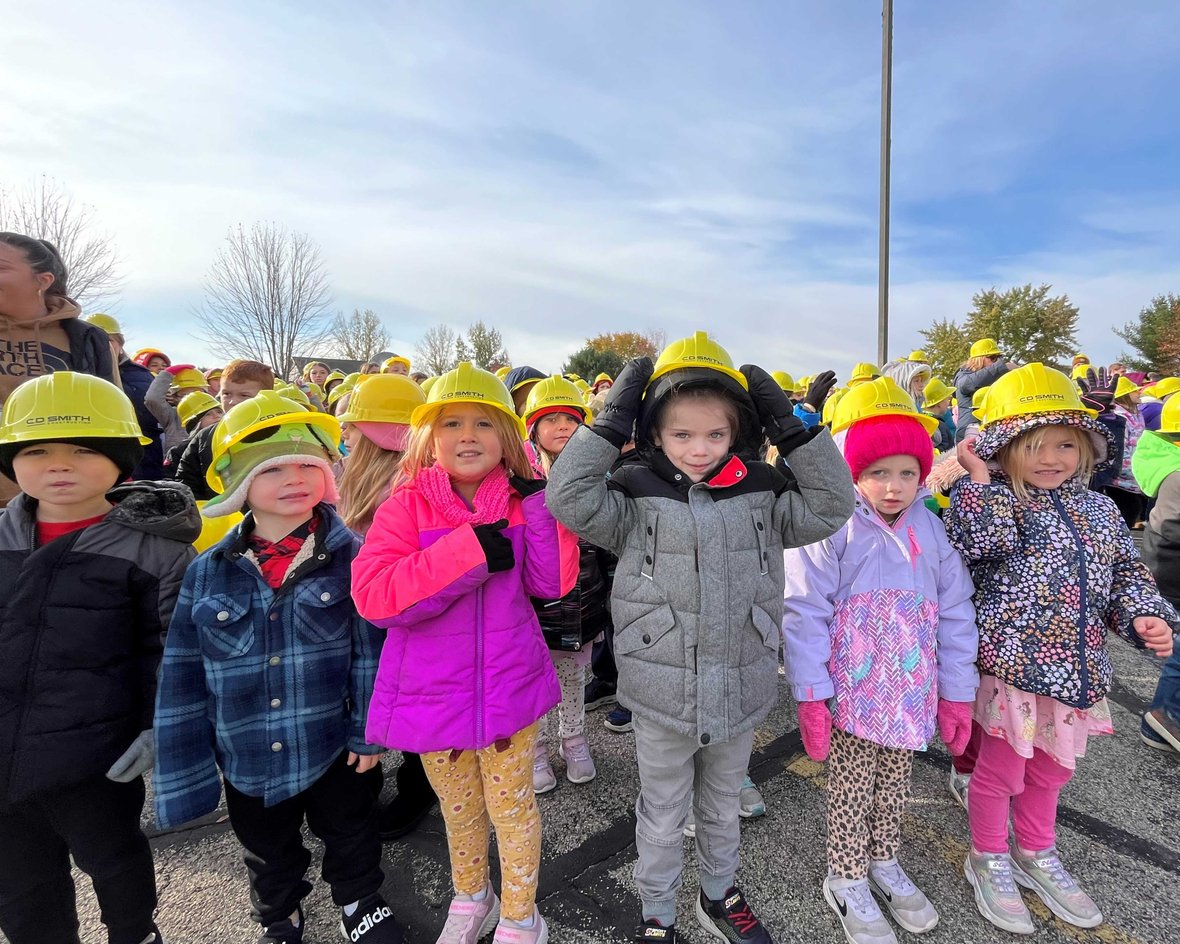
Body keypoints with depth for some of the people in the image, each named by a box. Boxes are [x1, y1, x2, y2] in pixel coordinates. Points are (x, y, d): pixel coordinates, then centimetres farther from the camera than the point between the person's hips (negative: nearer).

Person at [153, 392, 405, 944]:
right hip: (246, 759, 2)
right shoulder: (207, 572, -10)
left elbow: (371, 651, -11)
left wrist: (369, 731, -11)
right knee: (268, 856, 28)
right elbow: (183, 677, -4)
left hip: (335, 747, -2)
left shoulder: (350, 557, -16)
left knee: (350, 839, 23)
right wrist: (183, 773, -2)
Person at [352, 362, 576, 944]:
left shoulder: (520, 500, -6)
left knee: (512, 807, 17)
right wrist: (471, 551, -32)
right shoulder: (407, 504, -13)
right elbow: (372, 592, -25)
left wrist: (543, 504, -24)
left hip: (507, 686, 0)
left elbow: (553, 582, -13)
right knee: (458, 808, 24)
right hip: (433, 692, 0)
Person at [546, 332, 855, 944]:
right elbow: (567, 499, -24)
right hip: (661, 695, -3)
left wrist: (792, 429, -17)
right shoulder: (635, 496, -12)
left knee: (721, 808, 28)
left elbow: (831, 508, -10)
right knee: (662, 819, 20)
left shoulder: (759, 493, -3)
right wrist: (610, 424, -26)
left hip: (740, 691, 3)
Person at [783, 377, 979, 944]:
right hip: (852, 695, -4)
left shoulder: (930, 529, -1)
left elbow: (955, 613, 5)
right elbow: (805, 615, -17)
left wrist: (957, 693, 6)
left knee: (894, 783, 22)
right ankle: (846, 881, 33)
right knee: (852, 789, 11)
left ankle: (884, 862, 45)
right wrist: (811, 696, -17)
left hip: (910, 694, 5)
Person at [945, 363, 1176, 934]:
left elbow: (1126, 571, 15)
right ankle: (989, 860, 34)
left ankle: (1036, 855, 47)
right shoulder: (997, 500, -12)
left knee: (1049, 770, 24)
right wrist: (977, 478, -30)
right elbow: (974, 542, -31)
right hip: (1014, 664, -6)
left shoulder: (1098, 509, 7)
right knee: (1001, 768, 11)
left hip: (1078, 668, 6)